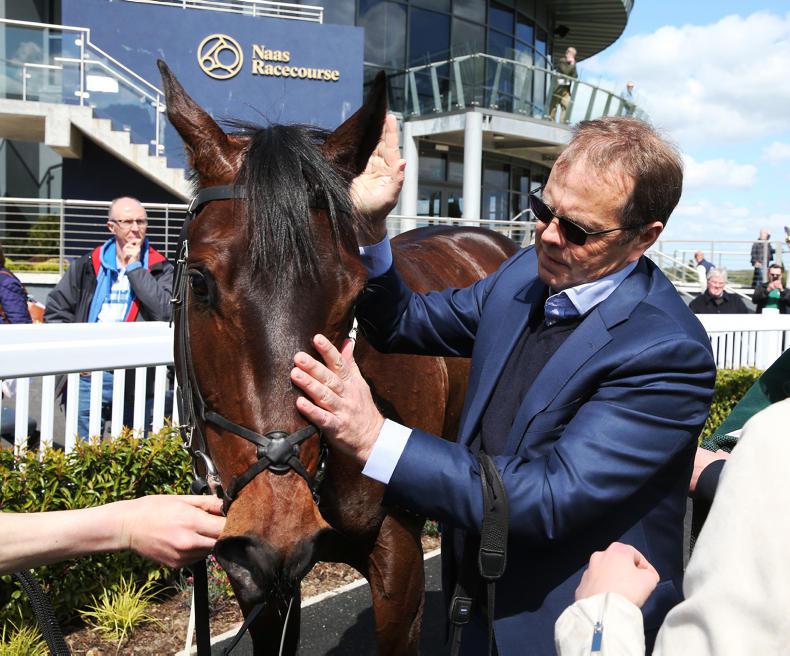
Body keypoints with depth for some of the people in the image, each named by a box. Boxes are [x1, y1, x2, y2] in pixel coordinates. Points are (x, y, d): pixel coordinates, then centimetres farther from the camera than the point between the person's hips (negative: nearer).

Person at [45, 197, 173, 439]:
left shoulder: (160, 269, 2)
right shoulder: (88, 266, 7)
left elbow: (167, 312, -16)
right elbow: (55, 310, 12)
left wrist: (135, 267, -11)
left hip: (136, 381, -1)